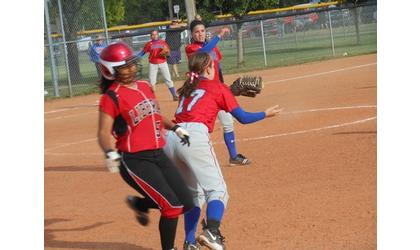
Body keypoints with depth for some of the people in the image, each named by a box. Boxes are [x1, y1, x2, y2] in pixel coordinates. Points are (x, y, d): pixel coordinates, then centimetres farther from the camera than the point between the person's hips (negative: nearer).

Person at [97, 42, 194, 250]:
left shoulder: (144, 86, 11)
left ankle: (139, 204, 30)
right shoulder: (112, 96, -11)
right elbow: (103, 132, -17)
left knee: (186, 203, 8)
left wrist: (175, 128, 13)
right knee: (172, 206, -13)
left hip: (158, 155, 8)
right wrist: (110, 153, -35)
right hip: (134, 161, -7)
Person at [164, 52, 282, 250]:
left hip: (170, 138, 6)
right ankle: (211, 230, -36)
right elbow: (243, 118, 13)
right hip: (195, 136, -6)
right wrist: (265, 114, 29)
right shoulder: (217, 87, 13)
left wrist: (231, 91, 33)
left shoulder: (187, 88, 28)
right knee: (217, 190, -8)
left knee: (194, 193, 21)